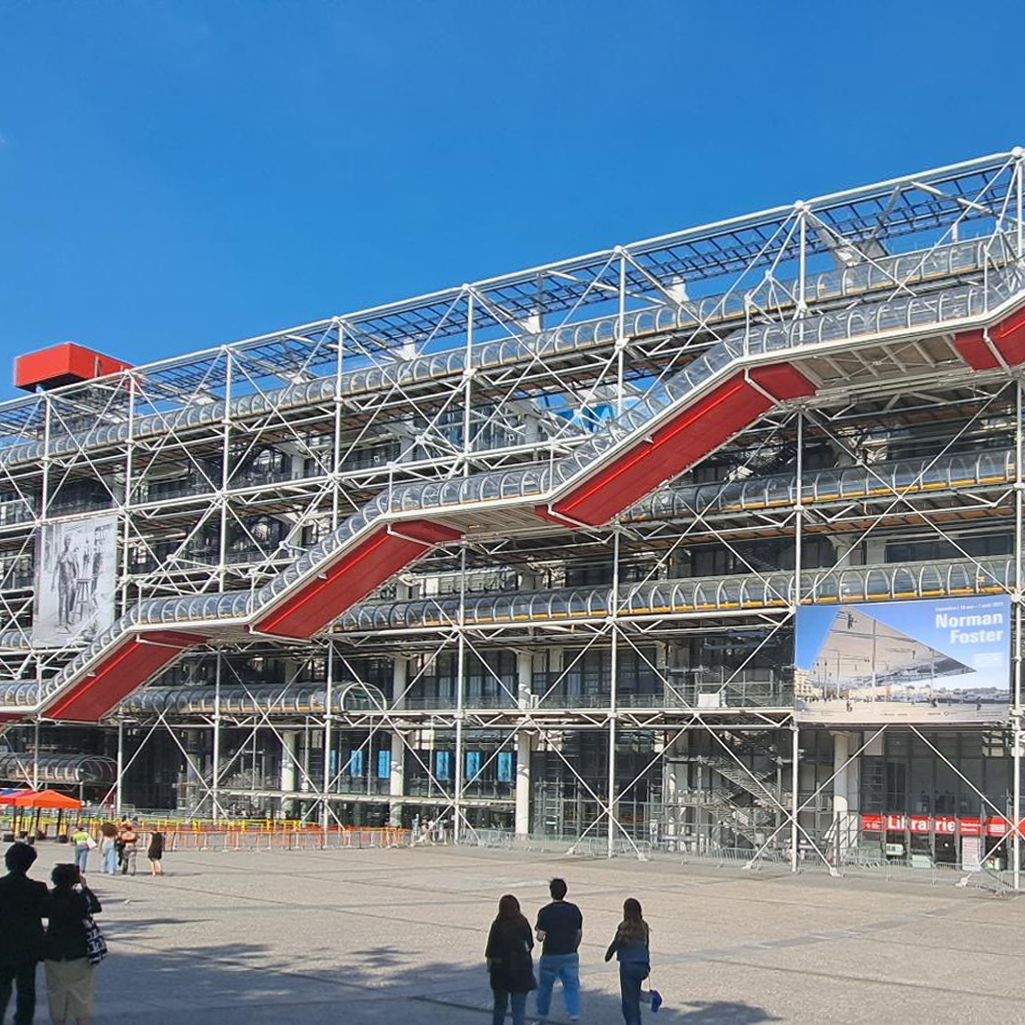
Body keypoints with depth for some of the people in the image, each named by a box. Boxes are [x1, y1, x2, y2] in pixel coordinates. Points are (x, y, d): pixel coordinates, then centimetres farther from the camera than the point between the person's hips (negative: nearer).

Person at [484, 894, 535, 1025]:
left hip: (500, 971, 0)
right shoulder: (524, 924, -7)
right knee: (519, 1007, 5)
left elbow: (490, 953, -10)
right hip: (521, 970, 0)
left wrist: (489, 965, 4)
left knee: (500, 1005, 19)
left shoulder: (497, 926, -12)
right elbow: (530, 946, 3)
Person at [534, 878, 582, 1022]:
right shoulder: (574, 910, -2)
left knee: (545, 986, 14)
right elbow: (579, 934, 6)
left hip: (550, 956, -2)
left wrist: (539, 934, 8)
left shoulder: (545, 912, -14)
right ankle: (574, 1012, -4)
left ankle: (542, 1015, 25)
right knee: (572, 985, 9)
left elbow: (540, 937, -15)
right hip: (570, 955, 2)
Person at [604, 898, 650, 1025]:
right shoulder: (644, 926, 2)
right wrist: (647, 965, 19)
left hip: (627, 965, -5)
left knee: (629, 1000, 1)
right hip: (642, 965, 5)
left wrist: (608, 956, 10)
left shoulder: (624, 926, -12)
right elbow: (646, 946, 10)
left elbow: (615, 944, -9)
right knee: (635, 999, 19)